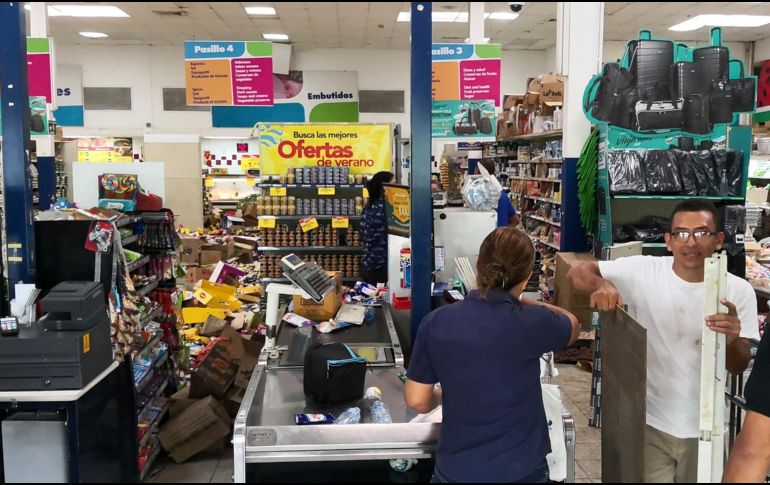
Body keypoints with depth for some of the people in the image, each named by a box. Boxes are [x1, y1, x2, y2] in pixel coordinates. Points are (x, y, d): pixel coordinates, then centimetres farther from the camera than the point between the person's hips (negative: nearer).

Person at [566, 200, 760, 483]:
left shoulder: (738, 292, -8)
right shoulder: (643, 271, -12)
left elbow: (739, 367, -6)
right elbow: (576, 274, -12)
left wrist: (732, 340, -30)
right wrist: (601, 284, -35)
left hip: (705, 428, 2)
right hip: (649, 423, -2)